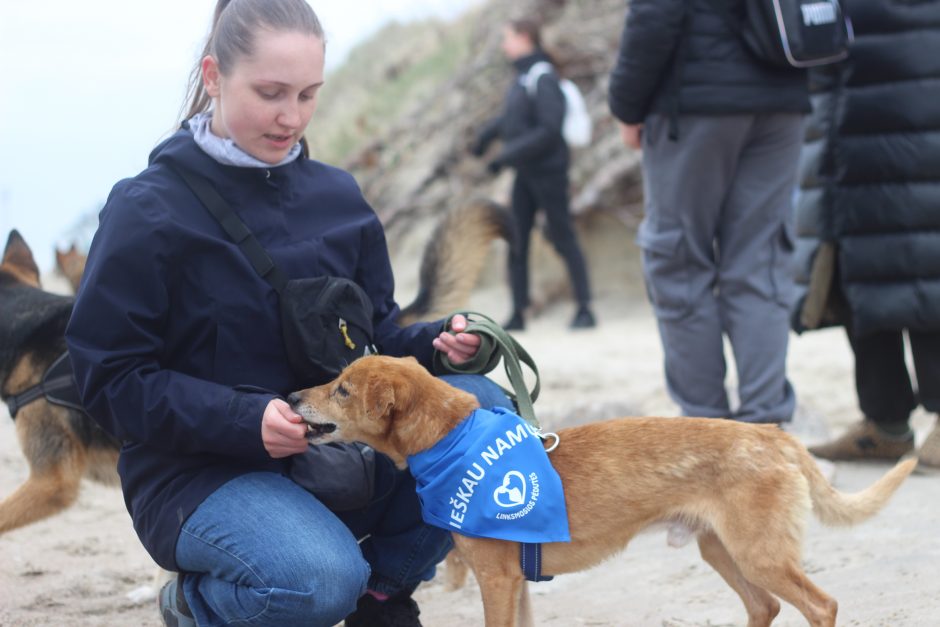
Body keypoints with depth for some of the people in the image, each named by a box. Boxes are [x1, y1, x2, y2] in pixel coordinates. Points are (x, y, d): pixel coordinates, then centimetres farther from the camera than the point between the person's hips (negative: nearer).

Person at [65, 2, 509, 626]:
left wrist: (436, 342, -11)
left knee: (482, 404, -17)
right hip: (200, 473, -5)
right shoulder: (148, 211, -9)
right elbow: (110, 378, -11)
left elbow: (377, 335, 13)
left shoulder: (337, 195, 7)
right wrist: (243, 419, -25)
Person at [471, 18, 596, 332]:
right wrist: (487, 134, 11)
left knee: (564, 240, -1)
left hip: (548, 172, -8)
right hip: (524, 175, 8)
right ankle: (518, 313, 8)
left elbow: (549, 131, -23)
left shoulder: (544, 80, -16)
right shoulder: (521, 80, 10)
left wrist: (507, 156, -22)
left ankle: (585, 308, 7)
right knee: (517, 244, 4)